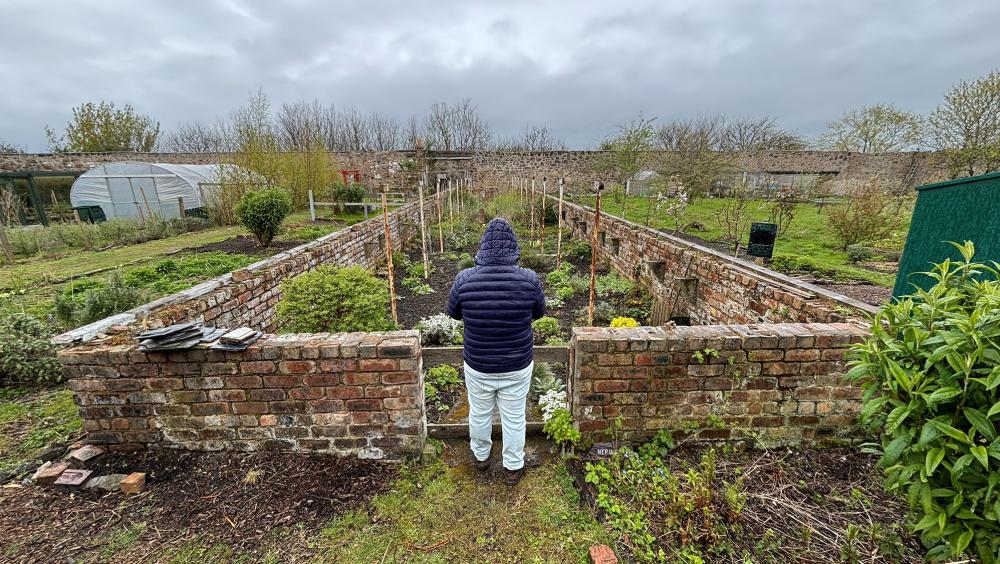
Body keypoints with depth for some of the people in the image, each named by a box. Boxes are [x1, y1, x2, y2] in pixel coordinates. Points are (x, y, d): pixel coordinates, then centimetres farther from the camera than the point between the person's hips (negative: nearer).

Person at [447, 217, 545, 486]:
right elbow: (539, 312, 0)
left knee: (479, 413, 25)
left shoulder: (465, 279, -18)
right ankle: (513, 468, 40)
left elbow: (453, 312, 0)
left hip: (478, 366, 1)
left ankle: (481, 456, 49)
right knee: (514, 418, 20)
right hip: (518, 366, 0)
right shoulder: (529, 279, -19)